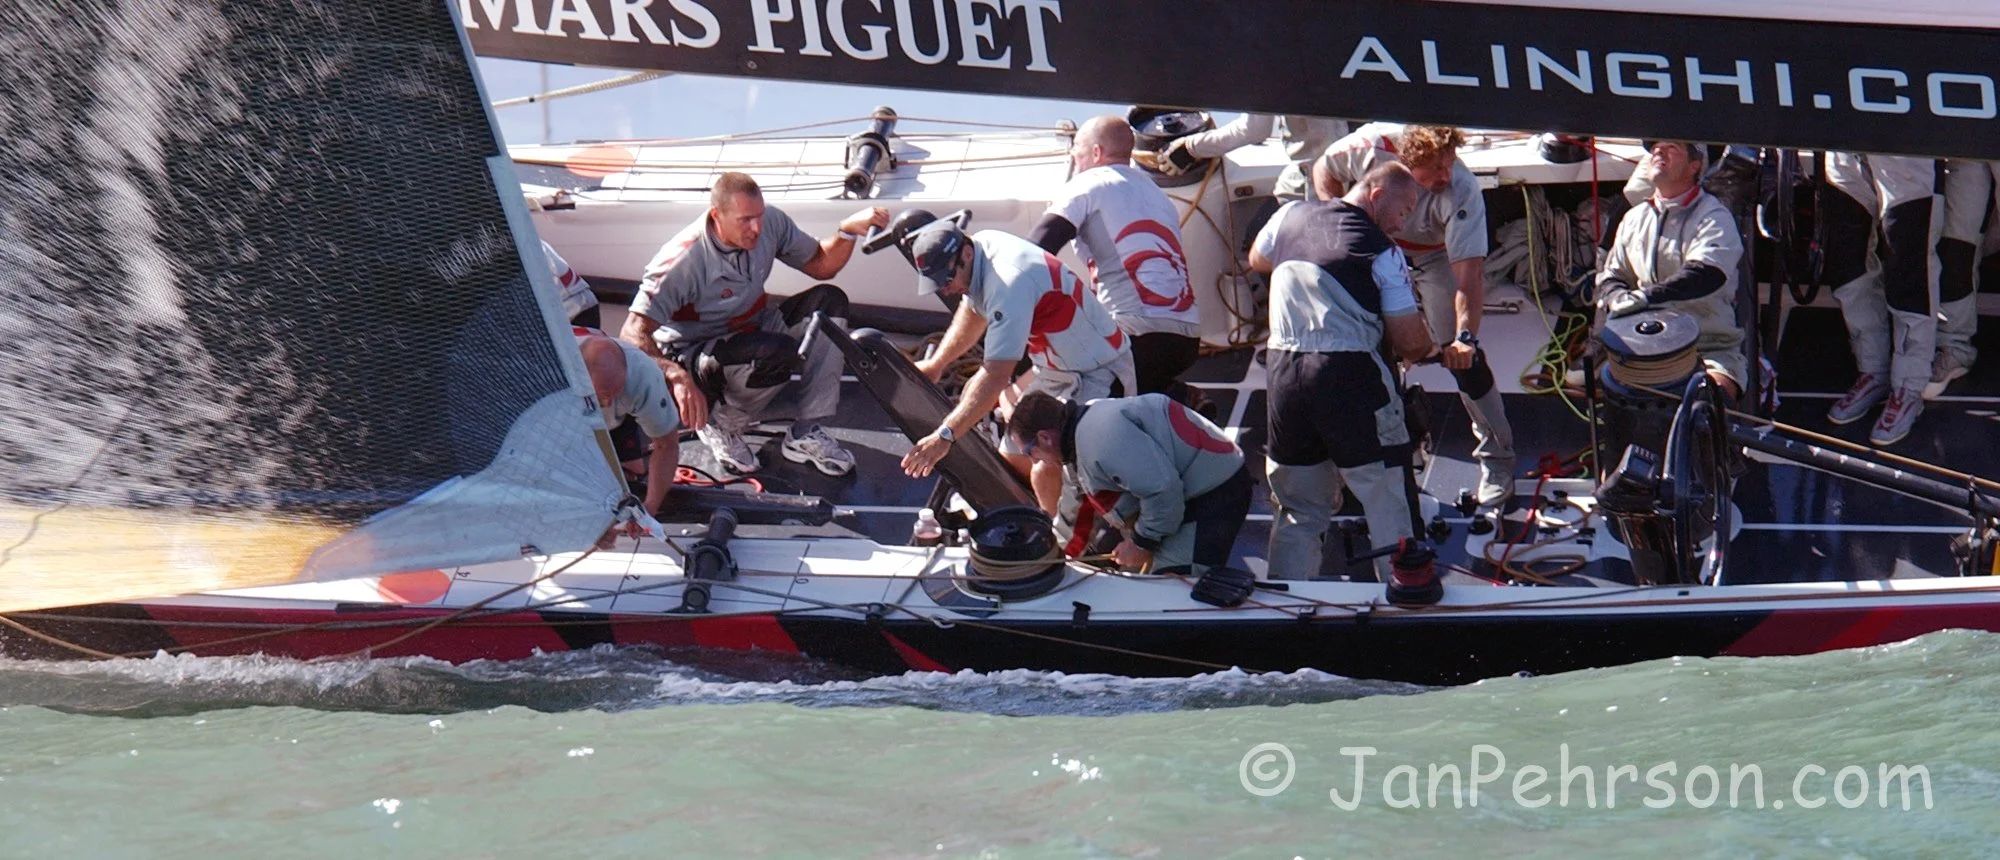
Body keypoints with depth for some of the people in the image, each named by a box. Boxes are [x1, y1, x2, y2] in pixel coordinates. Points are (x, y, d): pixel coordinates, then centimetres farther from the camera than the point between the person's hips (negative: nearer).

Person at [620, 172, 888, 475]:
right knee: (779, 352, -35)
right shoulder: (684, 260, -28)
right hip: (692, 355, -7)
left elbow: (821, 265, 5)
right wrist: (677, 379, -50)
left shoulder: (769, 223, -10)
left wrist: (849, 230, -17)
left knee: (829, 302, -13)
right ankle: (723, 426, -5)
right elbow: (633, 334, -32)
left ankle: (807, 434, -13)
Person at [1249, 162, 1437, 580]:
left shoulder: (1292, 215, 8)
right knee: (1388, 503, 3)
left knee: (1297, 507, 16)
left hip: (1284, 370, 6)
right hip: (1349, 374, -6)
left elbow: (1257, 260, 29)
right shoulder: (1383, 252, -7)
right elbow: (1410, 340, -7)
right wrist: (1428, 350, 14)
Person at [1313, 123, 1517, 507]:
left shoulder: (1462, 192, -37)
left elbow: (1468, 273, -39)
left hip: (1435, 255, -3)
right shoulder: (1371, 146, -31)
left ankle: (1497, 459, -1)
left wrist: (1465, 336, -49)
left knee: (1461, 355, -11)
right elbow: (1325, 169, -9)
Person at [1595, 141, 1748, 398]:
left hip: (1711, 347, -5)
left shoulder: (1713, 217, -4)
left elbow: (1706, 275, -21)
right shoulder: (1635, 218, 16)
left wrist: (1647, 296, -32)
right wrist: (1617, 298, -7)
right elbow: (1611, 275, 19)